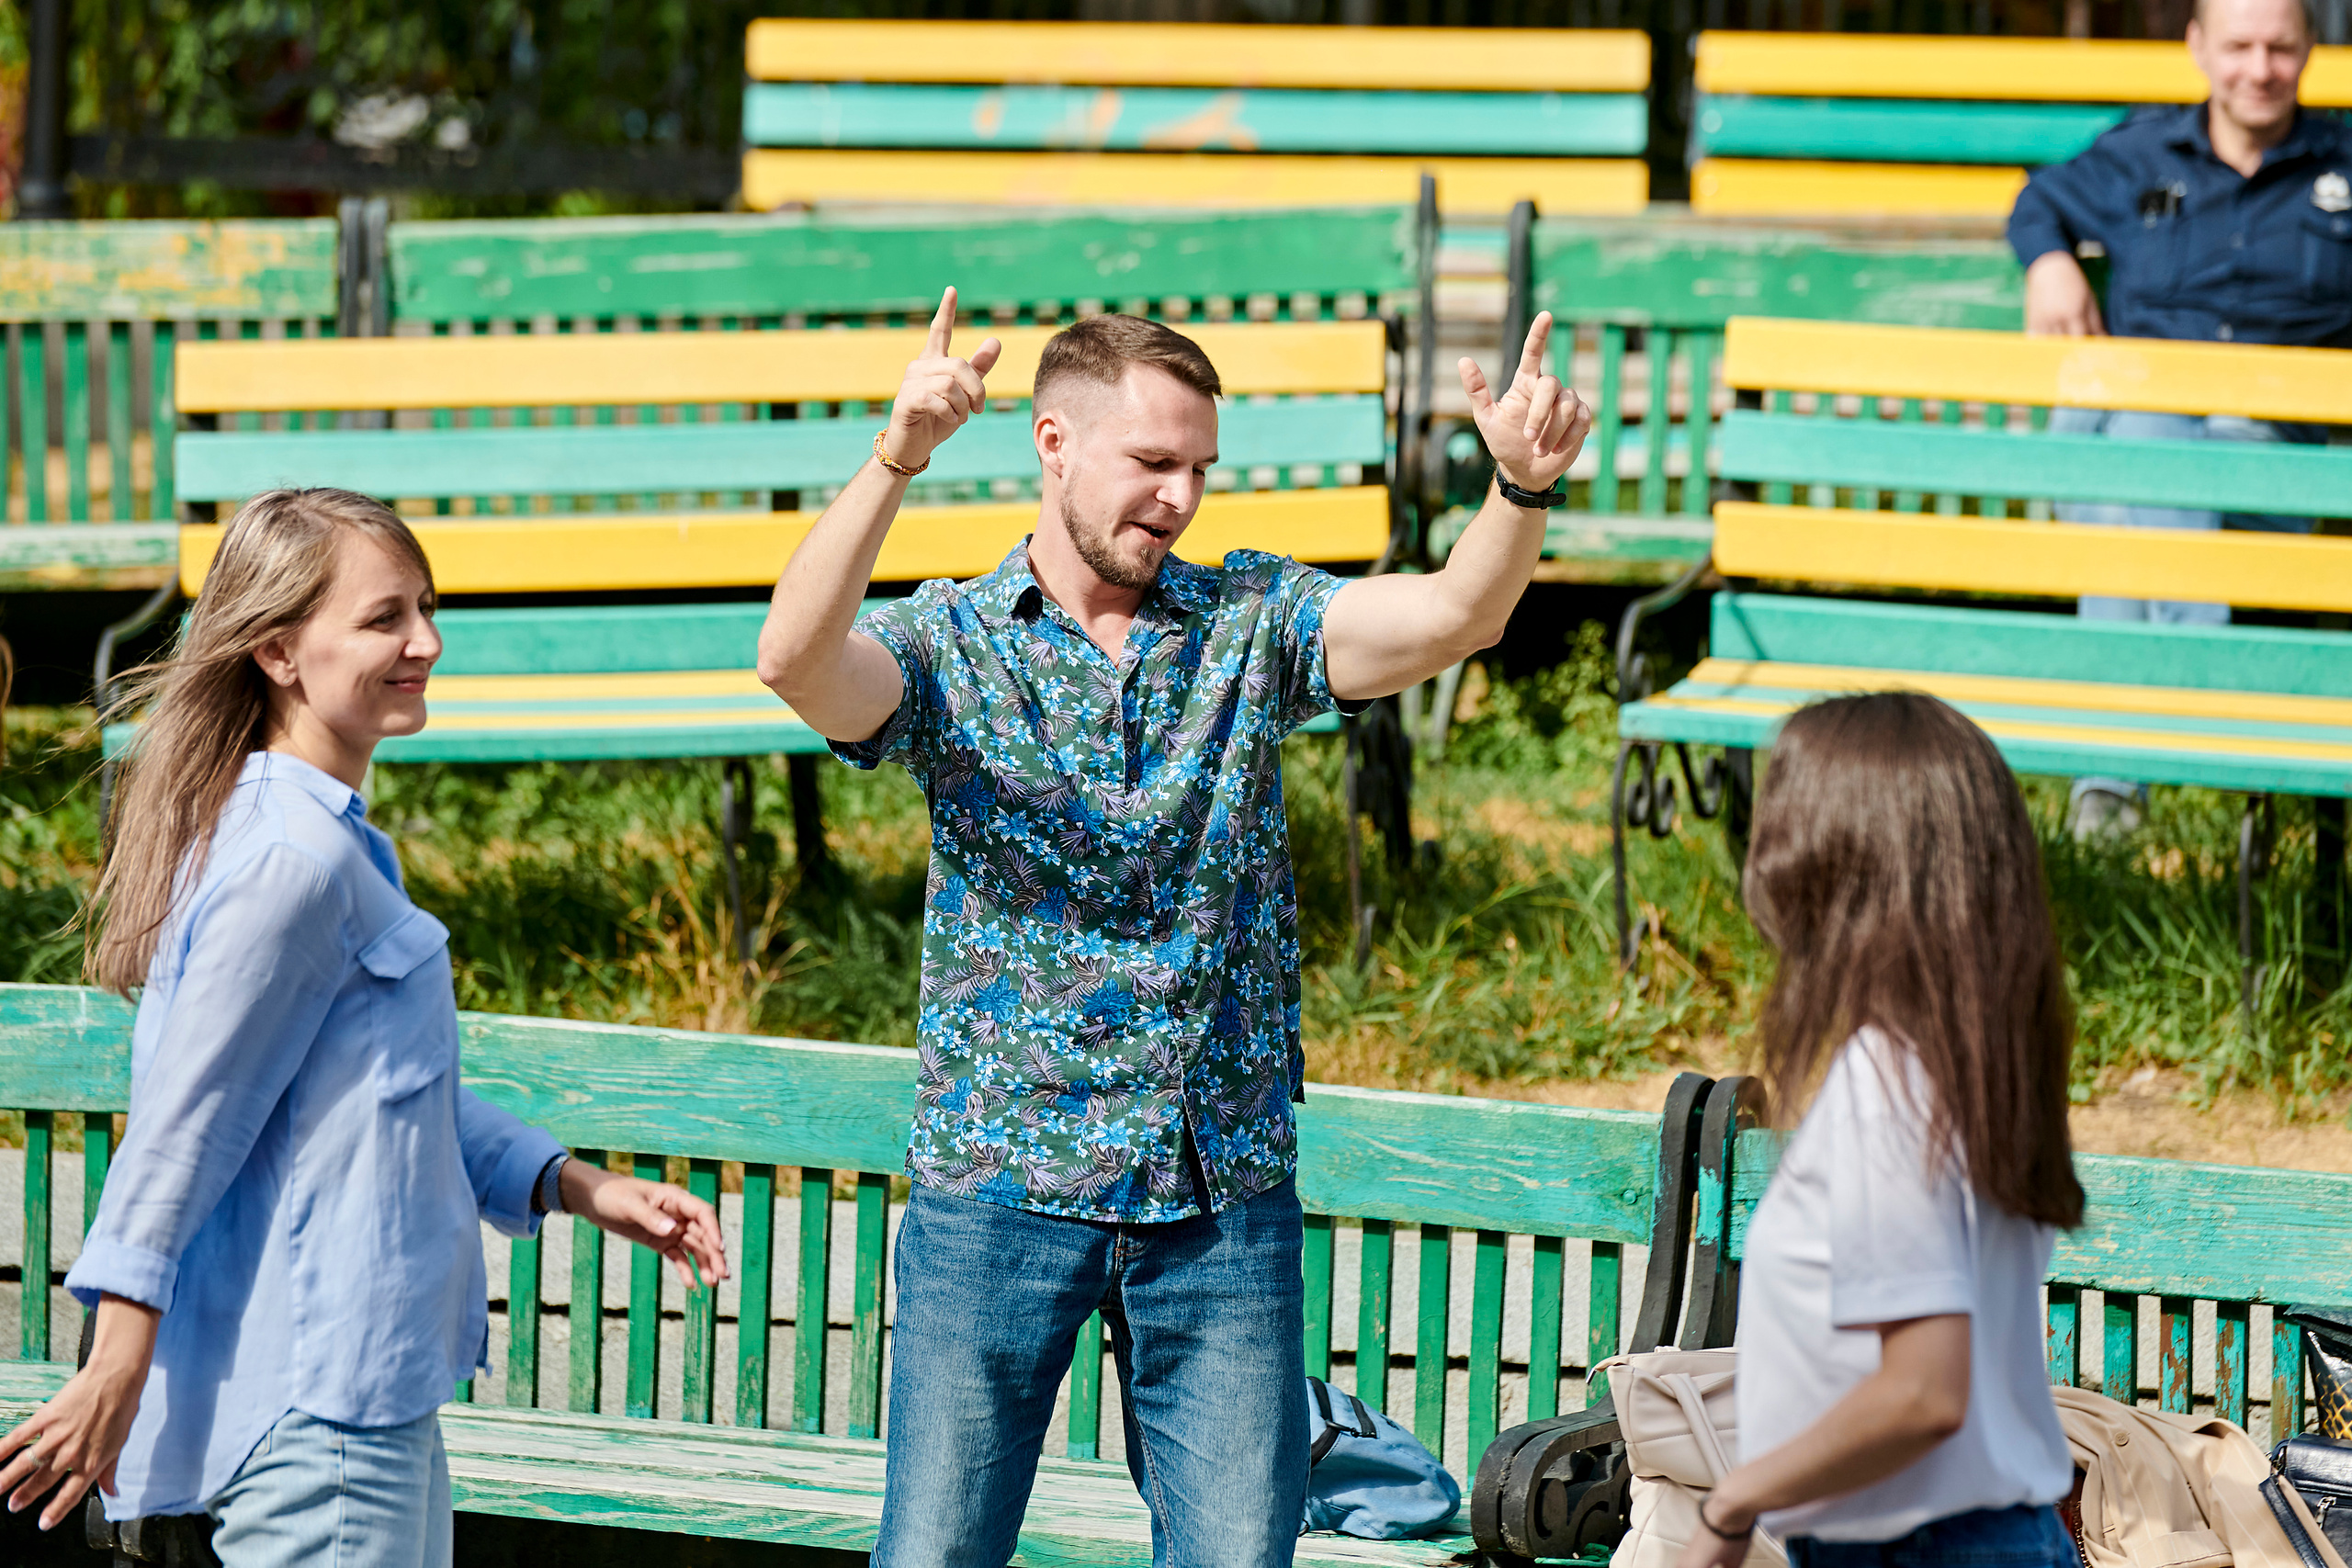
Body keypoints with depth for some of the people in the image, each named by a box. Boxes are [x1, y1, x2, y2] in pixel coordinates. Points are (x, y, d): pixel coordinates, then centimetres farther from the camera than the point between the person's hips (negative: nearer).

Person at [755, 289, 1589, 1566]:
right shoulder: (947, 646, -2)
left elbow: (1453, 613, -10)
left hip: (1223, 1195, 2)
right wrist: (896, 460, -38)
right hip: (1000, 1185, -2)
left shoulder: (1248, 623, 5)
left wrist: (1521, 490, -32)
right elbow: (794, 659, -23)